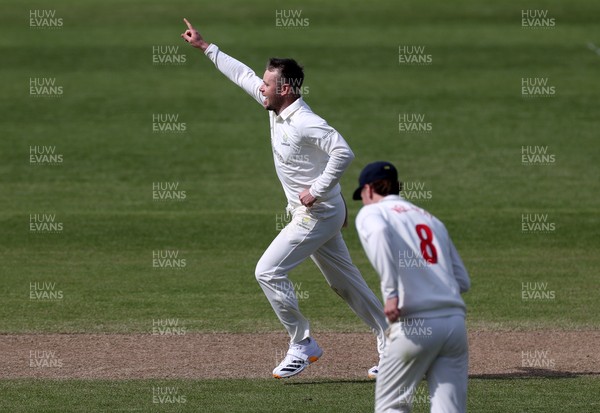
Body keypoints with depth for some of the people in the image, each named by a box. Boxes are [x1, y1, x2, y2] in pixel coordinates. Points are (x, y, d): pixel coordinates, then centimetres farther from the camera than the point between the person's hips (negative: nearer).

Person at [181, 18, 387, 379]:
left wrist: (317, 190, -26)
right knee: (345, 282, 13)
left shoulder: (305, 124, -24)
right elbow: (243, 74, 15)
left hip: (317, 213, -10)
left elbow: (344, 153, -32)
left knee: (268, 272, -9)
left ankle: (303, 345, -1)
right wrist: (205, 46, 19)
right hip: (313, 214, 10)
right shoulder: (277, 109, 4)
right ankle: (393, 345, 17)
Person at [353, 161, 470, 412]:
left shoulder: (371, 212, 9)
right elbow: (463, 281, 19)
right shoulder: (430, 219, 25)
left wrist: (391, 292, -20)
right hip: (455, 321, 5)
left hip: (414, 325, -5)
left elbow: (379, 231, -18)